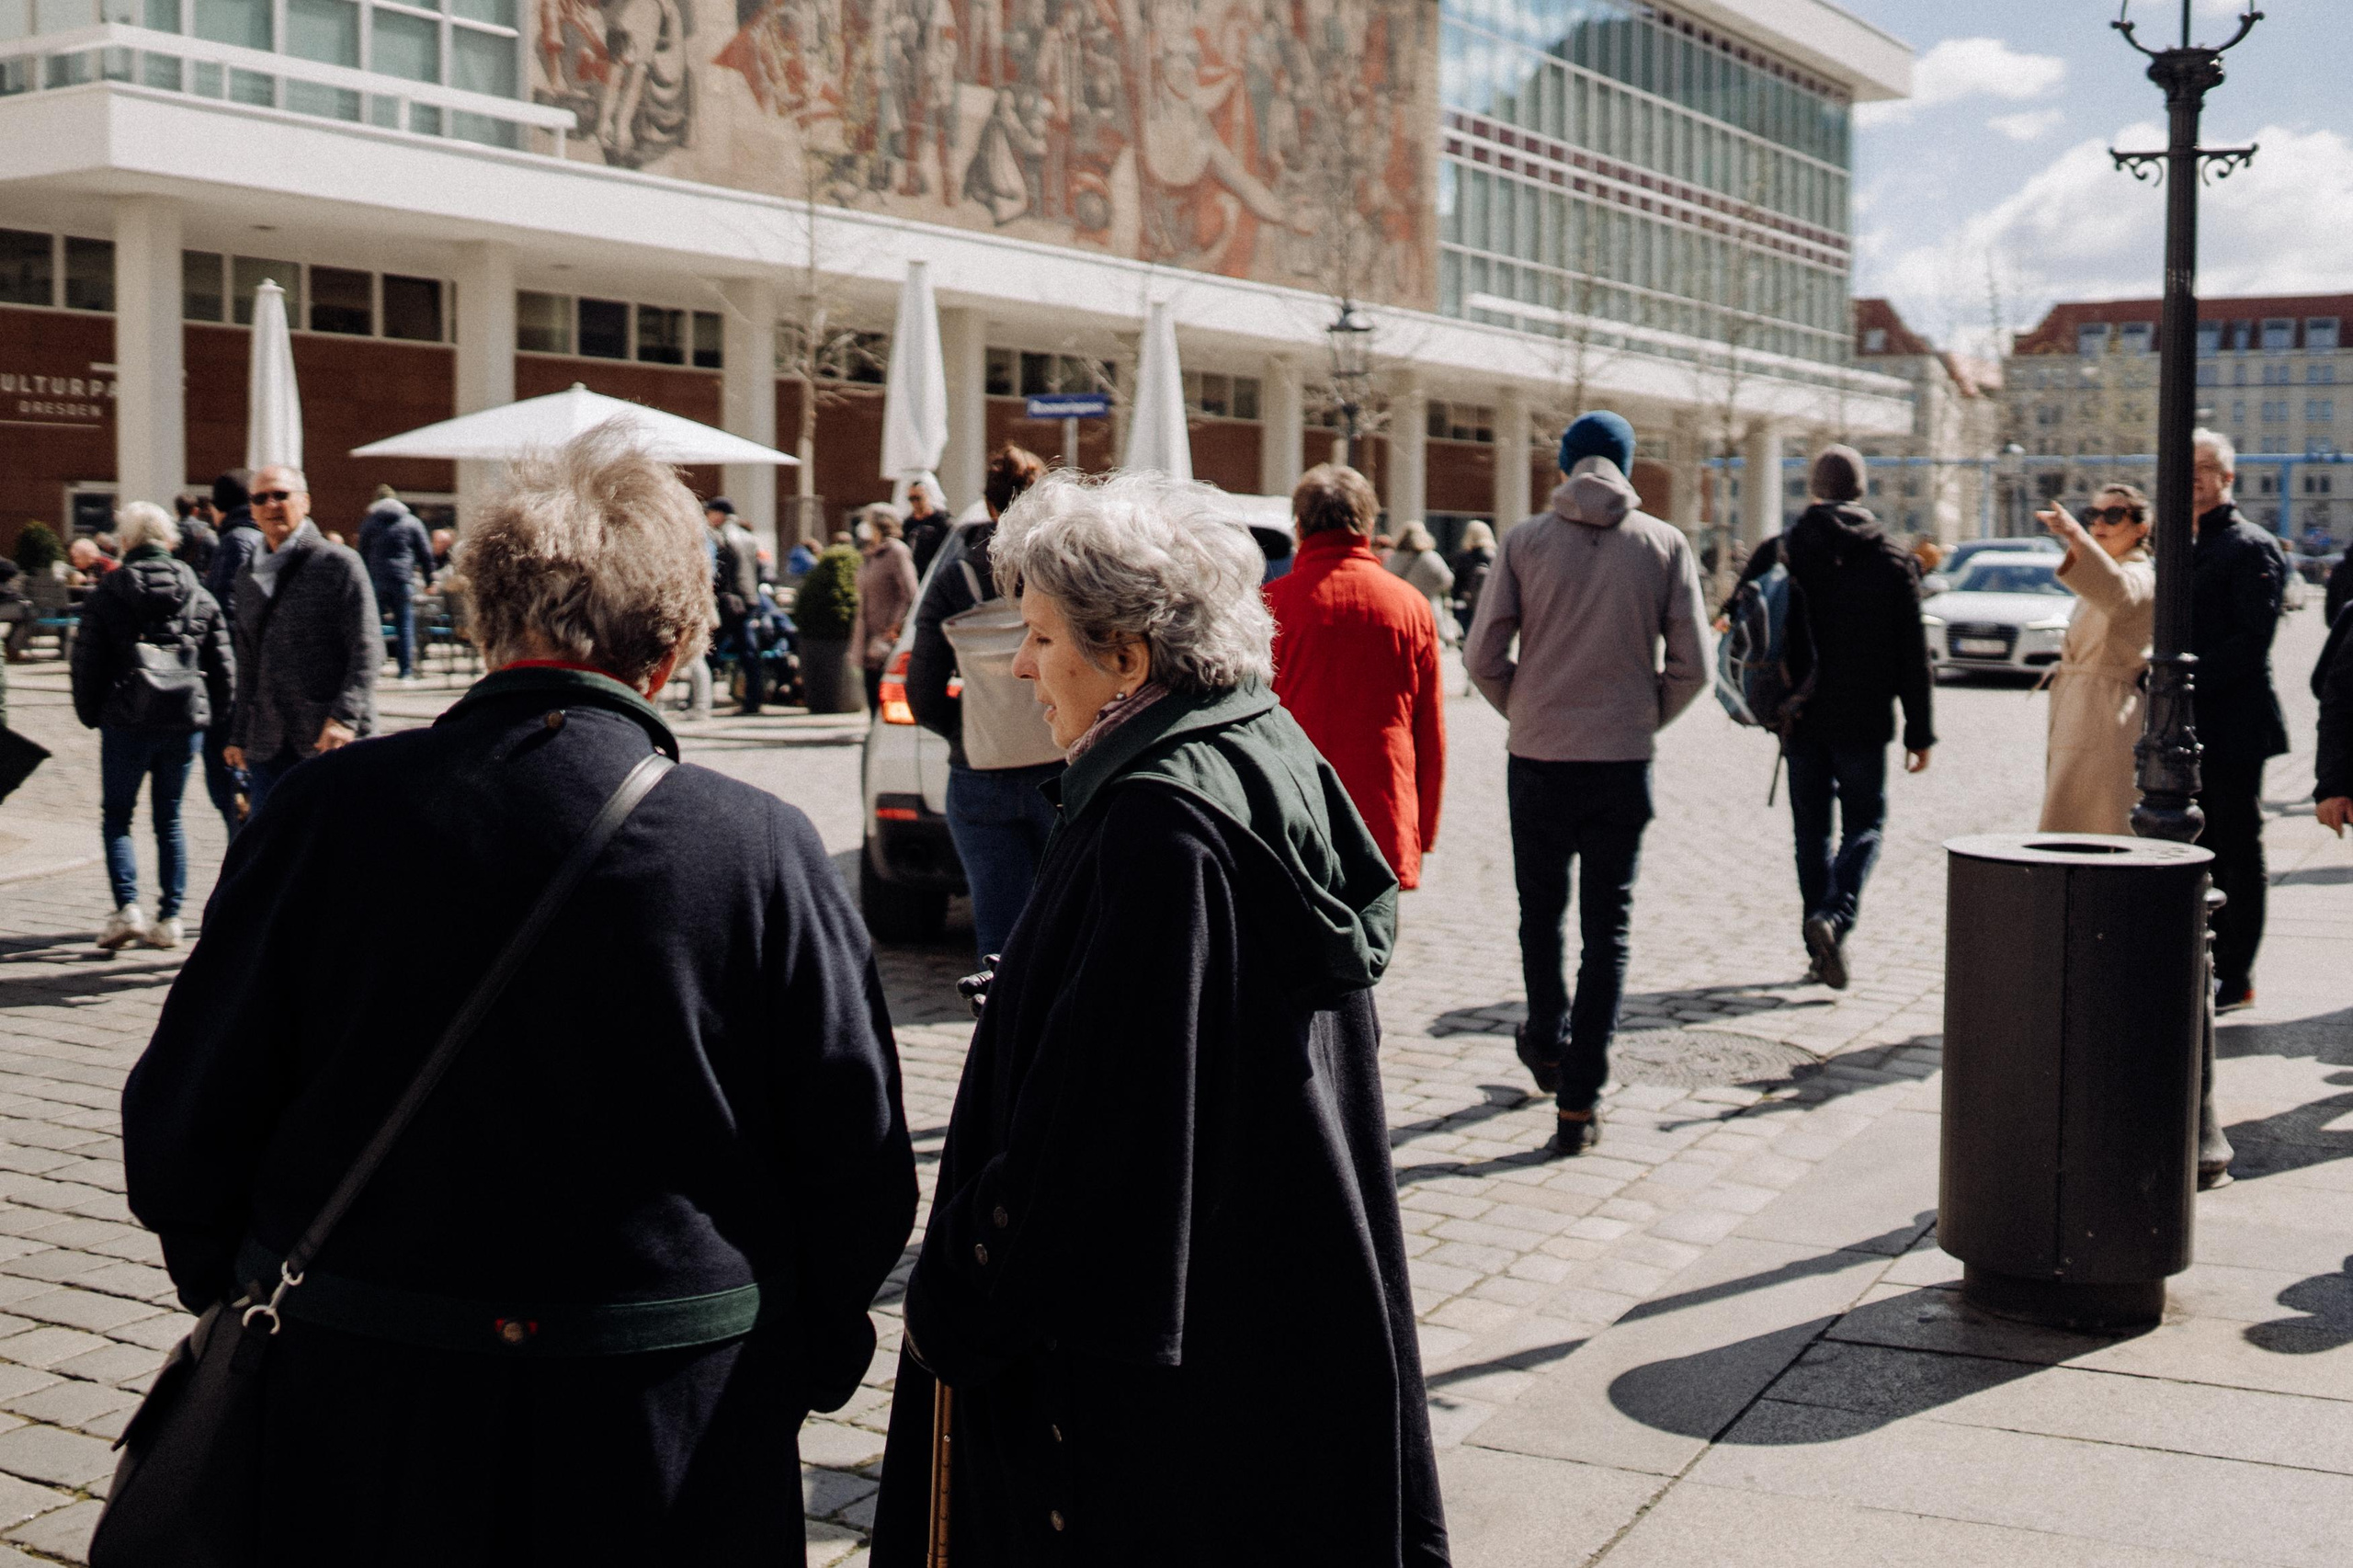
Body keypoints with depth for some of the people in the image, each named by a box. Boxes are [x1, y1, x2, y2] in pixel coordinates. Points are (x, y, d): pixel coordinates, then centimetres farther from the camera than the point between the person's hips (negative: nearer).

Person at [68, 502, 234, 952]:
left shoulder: (107, 595, -4)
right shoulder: (199, 597, 4)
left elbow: (87, 662, -3)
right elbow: (224, 666, 4)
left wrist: (90, 714, 11)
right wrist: (209, 713, 15)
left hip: (127, 723, -3)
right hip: (185, 722, 3)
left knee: (116, 817, 9)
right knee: (170, 819, 11)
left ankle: (127, 907, -9)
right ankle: (169, 919, 9)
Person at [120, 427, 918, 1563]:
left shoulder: (330, 812, -11)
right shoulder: (764, 850, -14)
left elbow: (183, 1122, -2)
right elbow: (859, 1163, -6)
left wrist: (242, 1298, 16)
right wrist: (800, 1365, 11)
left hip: (363, 1425, 1)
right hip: (674, 1446, 0)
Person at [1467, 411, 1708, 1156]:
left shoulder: (1525, 541, -2)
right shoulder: (1665, 545, 0)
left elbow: (1483, 656, -4)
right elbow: (1691, 666, -2)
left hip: (1538, 760, 0)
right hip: (1624, 762, 0)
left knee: (1541, 911, 19)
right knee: (1607, 927, 5)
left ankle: (1547, 1044, 38)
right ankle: (1579, 1098, 1)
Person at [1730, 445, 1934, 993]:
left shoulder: (1776, 553, -1)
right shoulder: (1894, 560, -2)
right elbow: (1913, 655, -2)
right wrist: (1919, 731, 3)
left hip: (1800, 719, 1)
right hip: (1864, 721, -1)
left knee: (1811, 830, 11)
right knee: (1864, 824, 9)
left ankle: (1820, 946, 12)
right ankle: (1835, 916, -15)